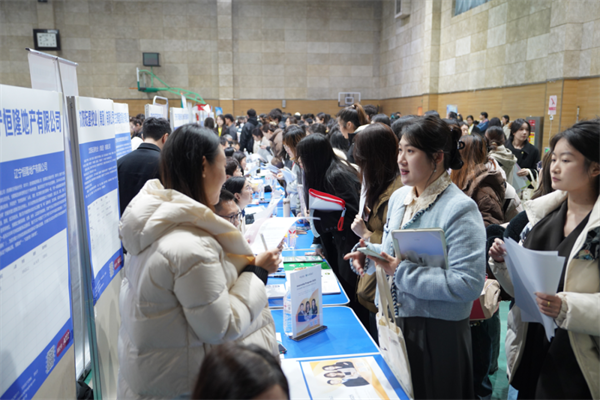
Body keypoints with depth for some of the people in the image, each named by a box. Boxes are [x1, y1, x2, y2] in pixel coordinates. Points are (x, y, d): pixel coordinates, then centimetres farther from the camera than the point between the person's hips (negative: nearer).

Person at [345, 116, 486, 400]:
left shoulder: (460, 210, -21)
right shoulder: (399, 197, 4)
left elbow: (469, 284, -27)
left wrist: (403, 272, -27)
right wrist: (370, 253, -5)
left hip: (438, 331, -7)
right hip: (396, 321, 7)